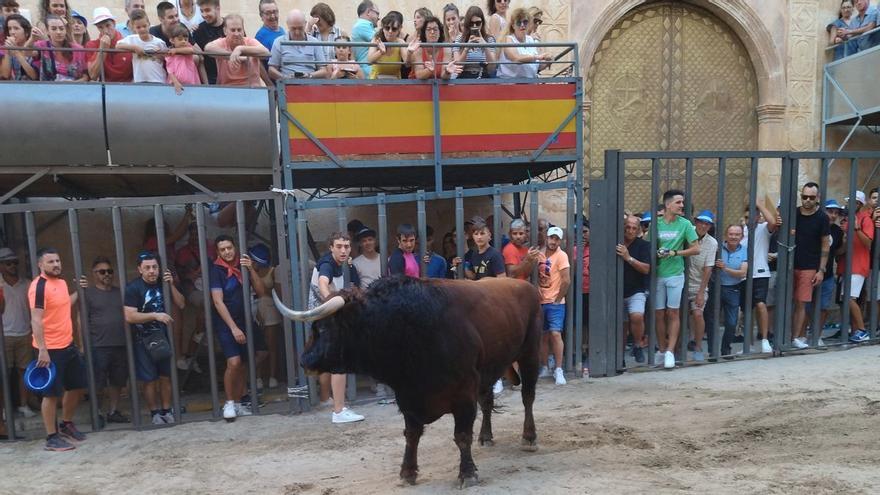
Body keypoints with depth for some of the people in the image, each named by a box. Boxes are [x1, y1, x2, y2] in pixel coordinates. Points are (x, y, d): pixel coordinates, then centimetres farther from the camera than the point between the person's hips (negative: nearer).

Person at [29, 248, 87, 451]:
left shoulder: (61, 282, 10)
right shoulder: (39, 286, -17)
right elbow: (36, 321, -22)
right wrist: (42, 350, -26)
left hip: (68, 345, 9)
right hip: (50, 349, -9)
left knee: (77, 386, 17)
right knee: (52, 393, 1)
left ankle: (66, 425, 34)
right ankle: (52, 437, 13)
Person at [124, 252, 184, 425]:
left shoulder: (163, 283, 4)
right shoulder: (133, 288, -12)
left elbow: (181, 304, 0)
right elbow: (129, 317, -19)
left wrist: (171, 284, -10)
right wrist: (155, 315, -25)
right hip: (143, 341, -4)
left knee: (166, 377, 9)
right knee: (149, 379, 4)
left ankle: (167, 411, 20)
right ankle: (155, 413, 17)